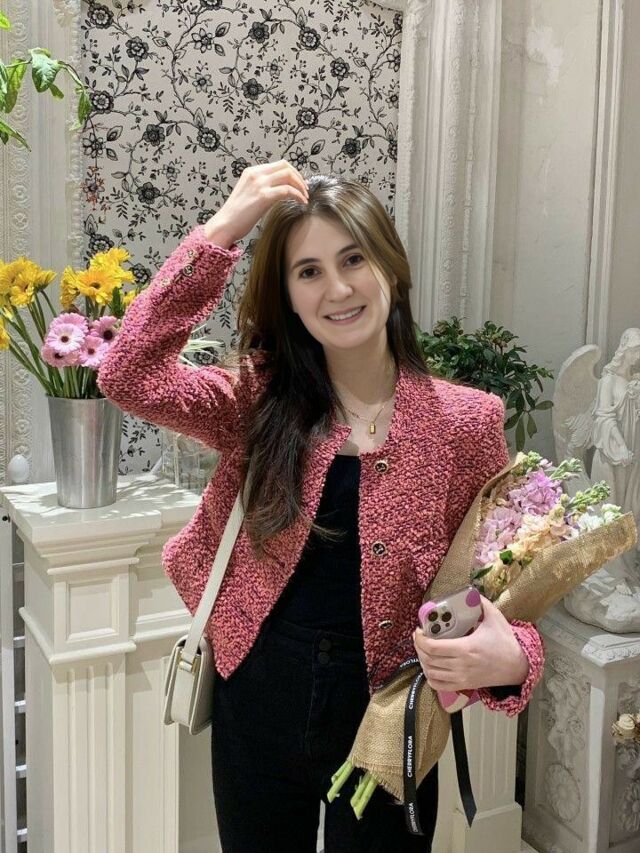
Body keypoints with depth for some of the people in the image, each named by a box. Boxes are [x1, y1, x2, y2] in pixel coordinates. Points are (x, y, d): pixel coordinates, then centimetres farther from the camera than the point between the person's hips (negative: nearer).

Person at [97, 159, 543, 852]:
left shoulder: (466, 420, -9)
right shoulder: (261, 402, -5)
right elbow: (129, 376, -20)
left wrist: (512, 657, -26)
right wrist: (222, 229, -20)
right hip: (255, 708, 2)